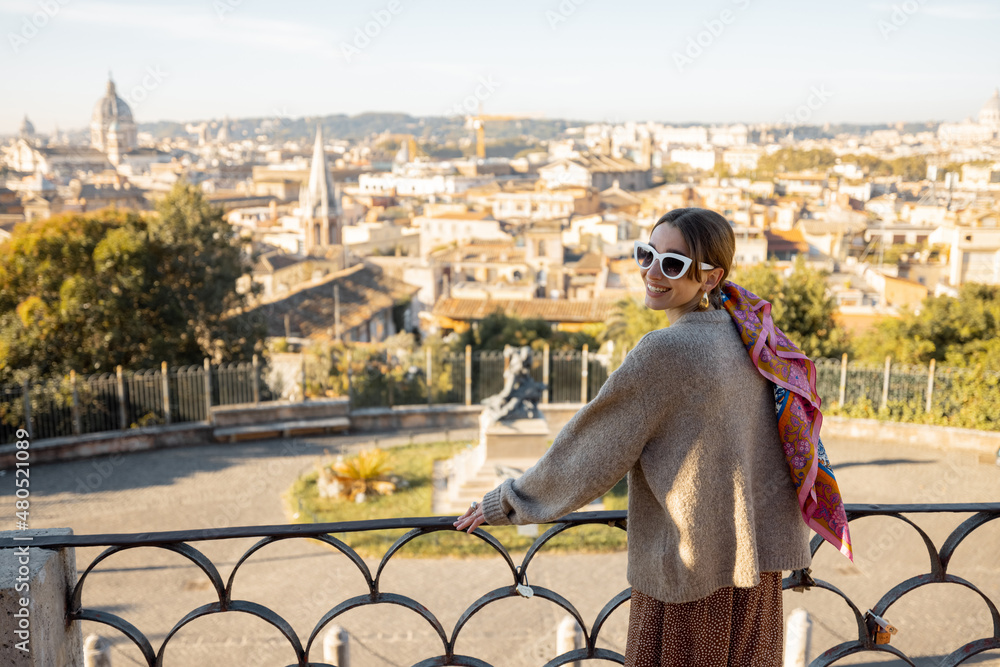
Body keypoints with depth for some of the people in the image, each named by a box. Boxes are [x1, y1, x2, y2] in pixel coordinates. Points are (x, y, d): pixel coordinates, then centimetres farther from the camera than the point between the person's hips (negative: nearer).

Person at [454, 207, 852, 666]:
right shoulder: (750, 338, 4)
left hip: (689, 566, -7)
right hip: (756, 560, 8)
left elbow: (591, 449, -14)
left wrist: (504, 504, -3)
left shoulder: (665, 351, -19)